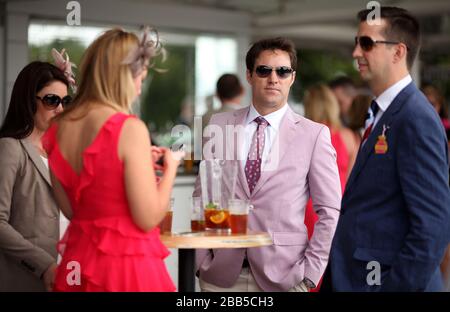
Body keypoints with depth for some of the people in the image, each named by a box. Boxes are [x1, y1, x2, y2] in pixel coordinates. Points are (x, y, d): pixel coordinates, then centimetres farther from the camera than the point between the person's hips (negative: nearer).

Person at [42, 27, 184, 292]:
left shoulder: (58, 128, 3)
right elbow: (148, 219, -16)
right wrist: (171, 166, 0)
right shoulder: (129, 128, -18)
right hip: (127, 265, -6)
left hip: (79, 265, 7)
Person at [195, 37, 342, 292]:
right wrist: (203, 261, 1)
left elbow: (330, 211, -1)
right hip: (221, 274, 2)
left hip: (282, 276, -1)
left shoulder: (313, 135, -2)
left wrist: (309, 274, -6)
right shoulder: (220, 126, 4)